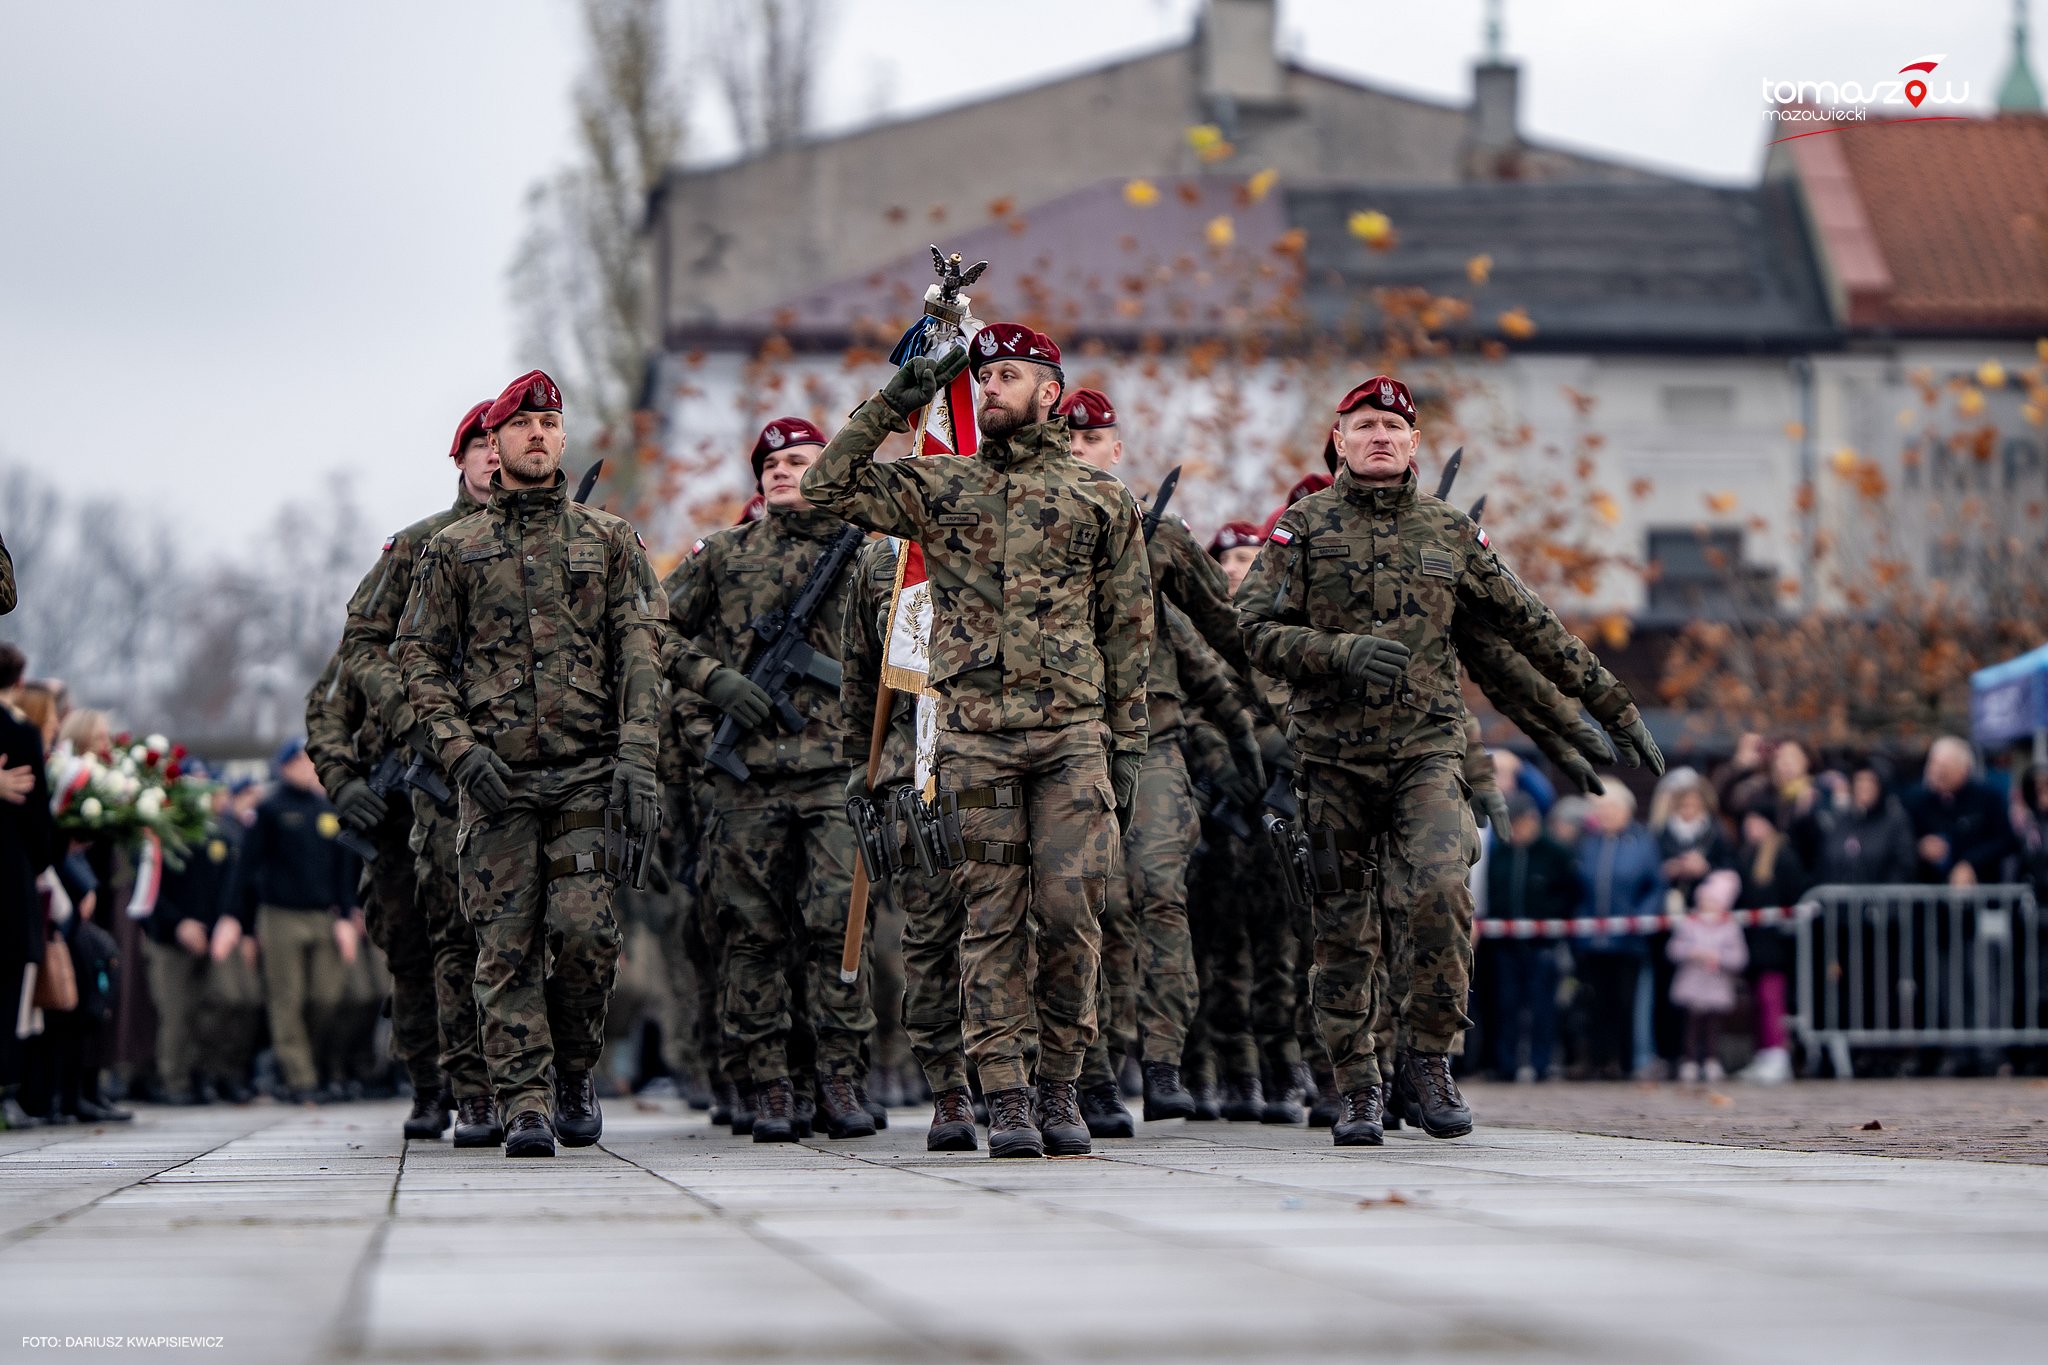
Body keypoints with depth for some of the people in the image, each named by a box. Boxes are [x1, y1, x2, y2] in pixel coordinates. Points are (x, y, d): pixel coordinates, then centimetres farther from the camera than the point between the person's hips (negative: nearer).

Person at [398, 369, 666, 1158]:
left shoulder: (609, 539, 11)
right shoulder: (453, 550, 11)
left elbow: (640, 649, 4)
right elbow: (420, 656, 8)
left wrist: (636, 757, -8)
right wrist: (460, 748, -6)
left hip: (587, 774, 0)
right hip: (494, 778, 0)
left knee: (583, 931, -8)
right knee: (507, 943, -4)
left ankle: (576, 1073, 14)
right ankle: (524, 1104, -2)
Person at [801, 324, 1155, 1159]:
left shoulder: (1101, 500, 10)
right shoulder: (940, 488, 11)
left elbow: (1128, 632, 11)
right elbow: (829, 485, 4)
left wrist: (1129, 745, 7)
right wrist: (891, 406, -1)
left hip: (1073, 735, 0)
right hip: (975, 737, 0)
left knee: (1070, 911, -4)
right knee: (993, 918, 0)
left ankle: (1058, 1084, 9)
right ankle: (1006, 1098, 2)